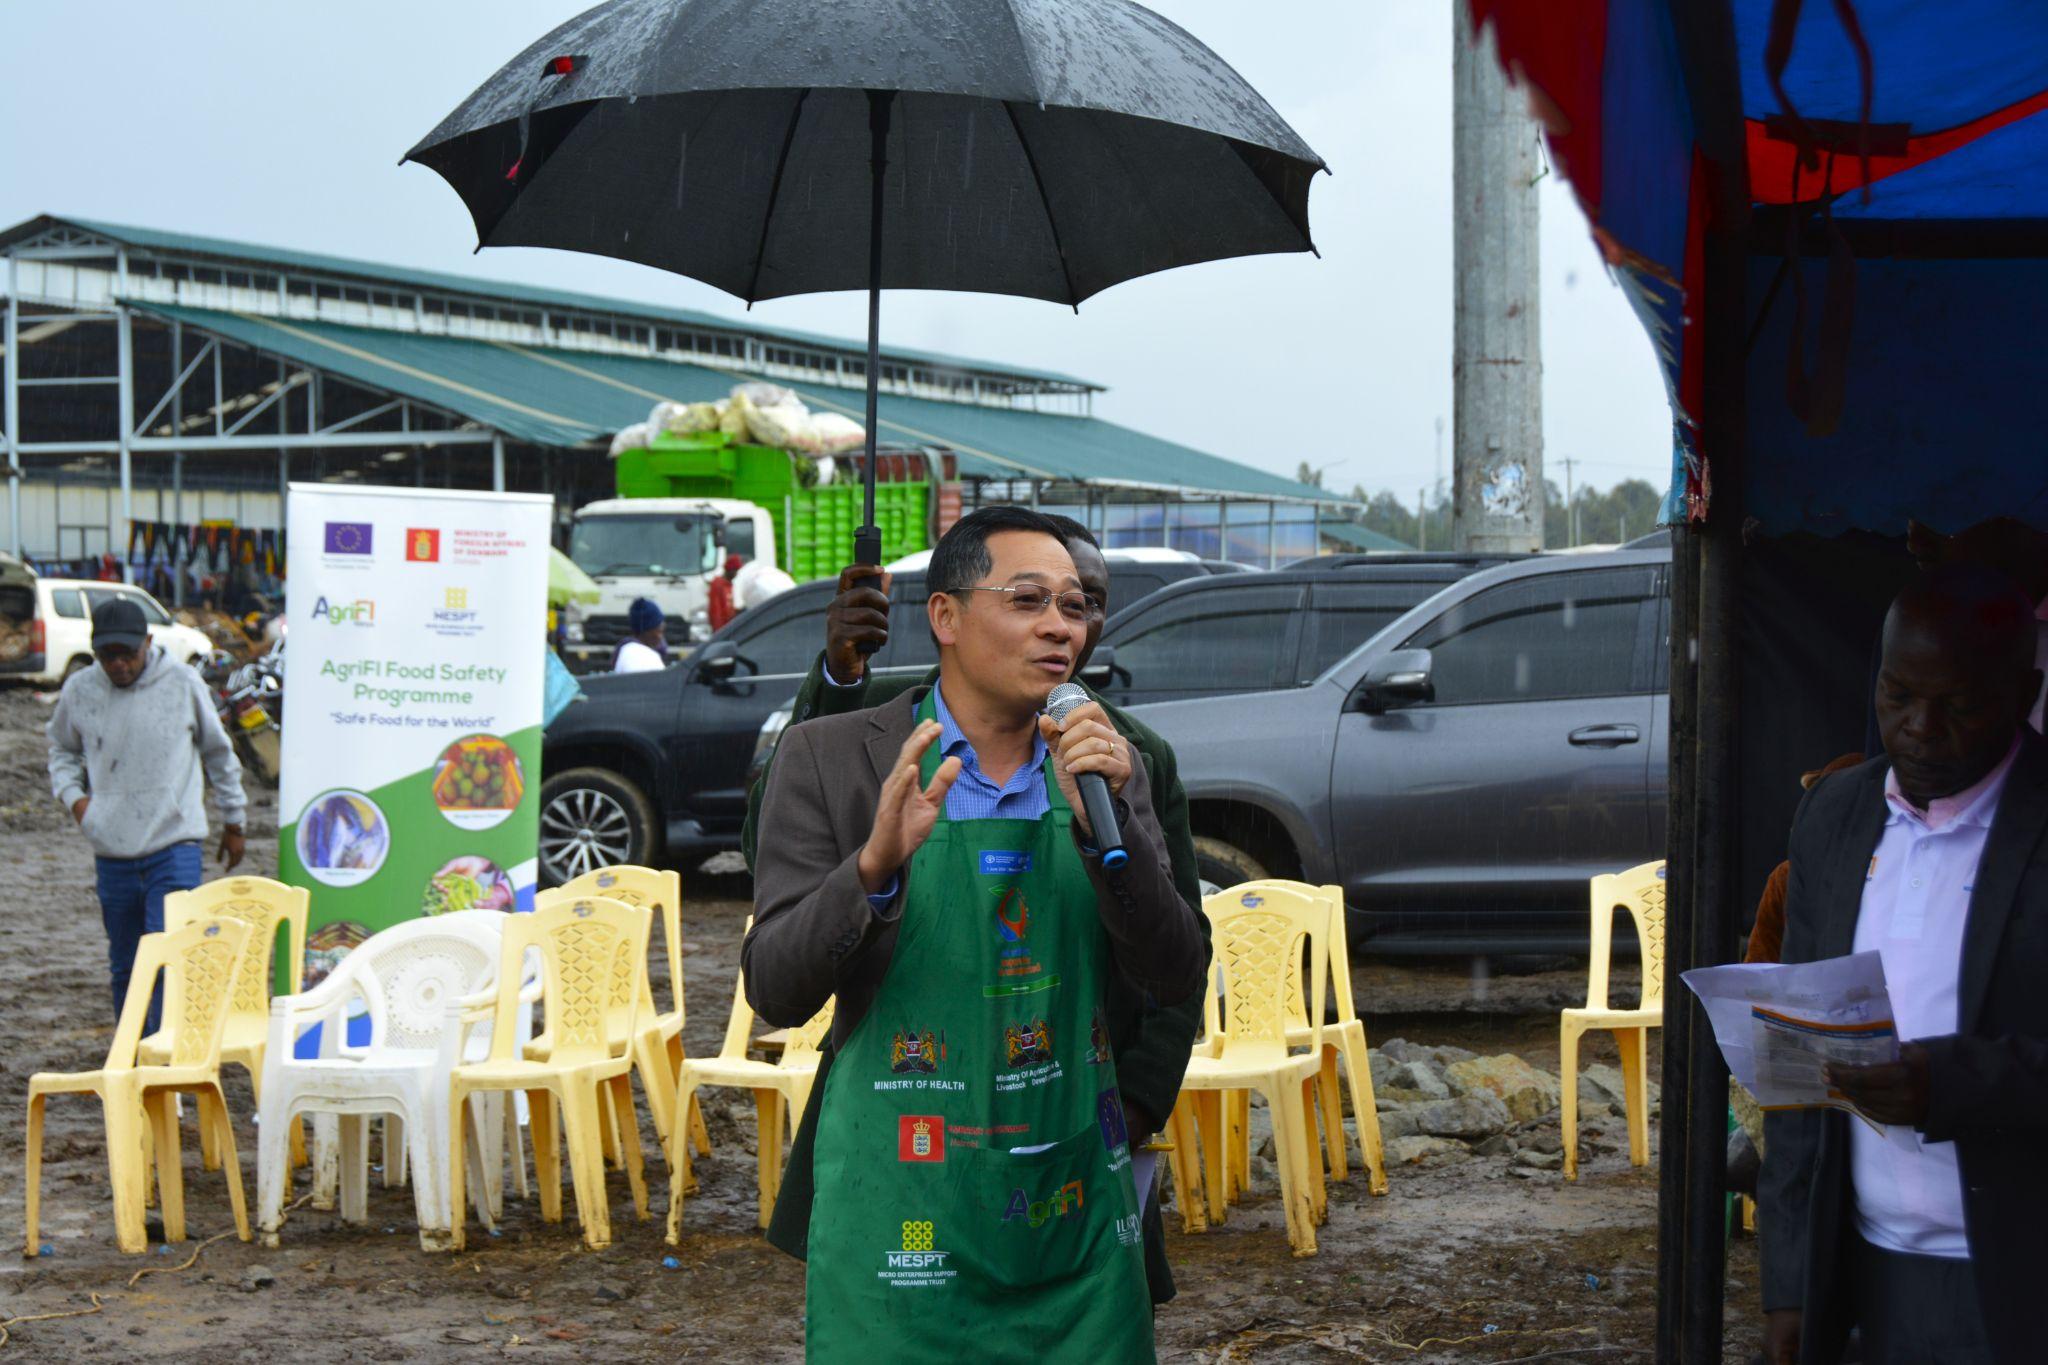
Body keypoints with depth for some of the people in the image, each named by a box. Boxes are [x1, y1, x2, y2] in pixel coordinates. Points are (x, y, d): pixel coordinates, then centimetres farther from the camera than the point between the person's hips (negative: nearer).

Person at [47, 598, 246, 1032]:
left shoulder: (183, 683, -4)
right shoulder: (79, 690, 1)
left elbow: (219, 753, 10)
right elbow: (61, 748, 22)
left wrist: (233, 822, 16)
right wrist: (72, 794, 2)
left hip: (175, 846, -3)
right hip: (112, 853, 3)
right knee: (124, 967, 12)